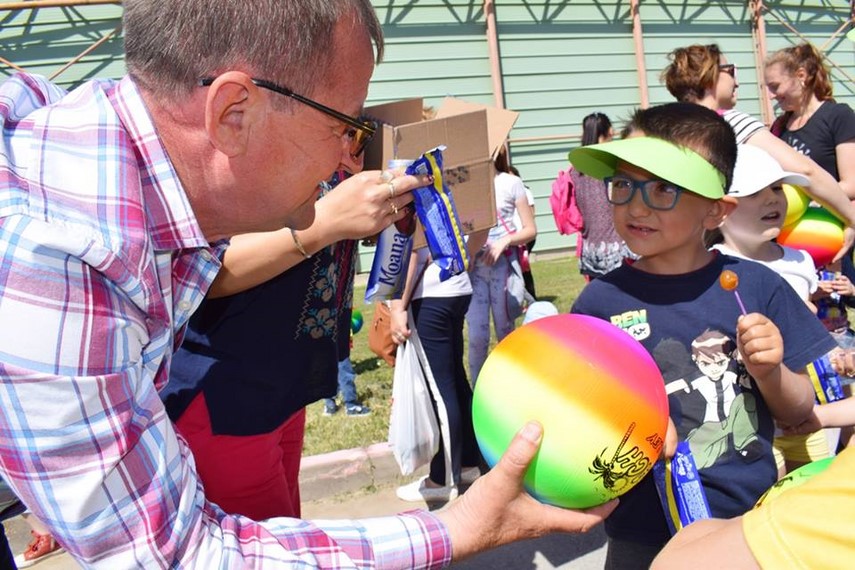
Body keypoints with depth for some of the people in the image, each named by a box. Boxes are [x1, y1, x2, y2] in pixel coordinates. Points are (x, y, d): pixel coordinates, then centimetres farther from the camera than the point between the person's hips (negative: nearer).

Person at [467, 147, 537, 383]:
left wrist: (504, 241, -14)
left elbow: (530, 230, 1)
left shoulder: (511, 183, 0)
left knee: (505, 332, 9)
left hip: (503, 265, -1)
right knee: (477, 336, 0)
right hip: (472, 266, 1)